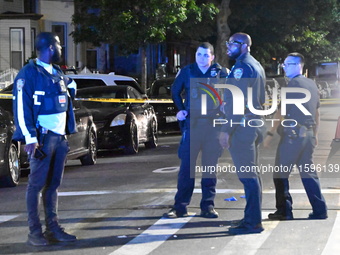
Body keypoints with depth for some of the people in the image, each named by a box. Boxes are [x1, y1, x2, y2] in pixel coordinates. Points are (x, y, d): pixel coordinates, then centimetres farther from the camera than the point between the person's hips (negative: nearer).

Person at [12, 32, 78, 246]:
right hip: (42, 138, -7)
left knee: (53, 184, 10)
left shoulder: (57, 73, 15)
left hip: (60, 136, 8)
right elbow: (21, 107, -15)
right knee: (37, 184, -4)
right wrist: (30, 138, -22)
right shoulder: (29, 73, -9)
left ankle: (53, 227, 16)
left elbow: (71, 86, 36)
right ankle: (35, 232, 0)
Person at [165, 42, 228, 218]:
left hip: (213, 126, 0)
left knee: (210, 167, 5)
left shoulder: (220, 74, 3)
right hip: (191, 126, 0)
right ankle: (180, 207, 2)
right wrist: (180, 110, 6)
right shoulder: (187, 72, 4)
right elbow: (175, 91, 17)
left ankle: (207, 206, 12)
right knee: (186, 167, -2)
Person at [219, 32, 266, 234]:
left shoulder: (242, 67, -13)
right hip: (255, 125, 11)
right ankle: (254, 219, 18)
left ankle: (253, 222, -10)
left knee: (247, 175, -10)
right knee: (252, 174, 13)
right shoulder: (256, 66, 19)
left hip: (241, 126, -11)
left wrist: (227, 129, -20)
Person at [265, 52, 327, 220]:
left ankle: (284, 211, -3)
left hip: (292, 135, -8)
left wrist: (270, 133, -11)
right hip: (308, 134, 8)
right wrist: (314, 134, 25)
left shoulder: (294, 83, -10)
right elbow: (317, 112, 20)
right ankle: (319, 210, 7)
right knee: (308, 172, 10)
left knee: (281, 174, -1)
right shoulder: (311, 84, 15)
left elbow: (281, 111, -13)